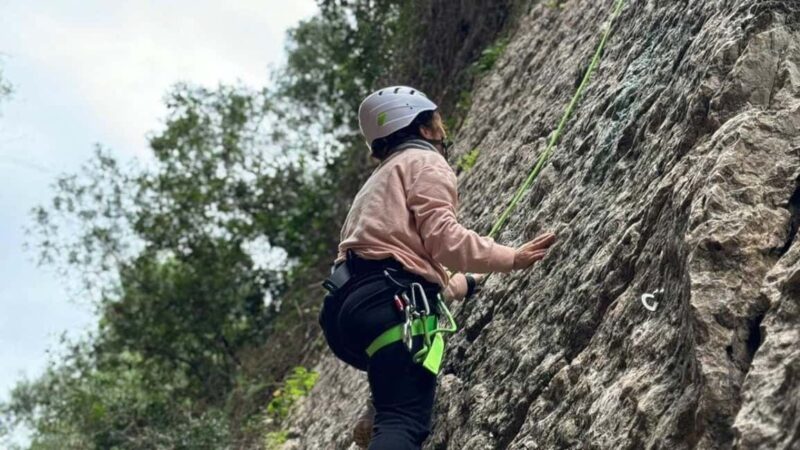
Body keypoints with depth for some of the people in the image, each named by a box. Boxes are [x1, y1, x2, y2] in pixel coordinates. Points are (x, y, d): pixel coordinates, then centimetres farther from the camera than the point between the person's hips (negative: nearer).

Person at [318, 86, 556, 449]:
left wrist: (466, 284, 40)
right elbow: (442, 237, -9)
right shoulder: (426, 162, 7)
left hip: (352, 300, 9)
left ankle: (377, 421, 8)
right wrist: (511, 258, -2)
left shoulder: (382, 177, 35)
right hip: (390, 302, -9)